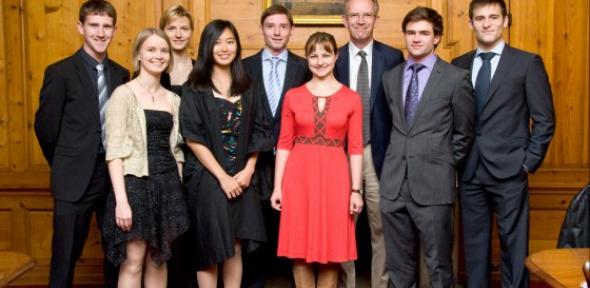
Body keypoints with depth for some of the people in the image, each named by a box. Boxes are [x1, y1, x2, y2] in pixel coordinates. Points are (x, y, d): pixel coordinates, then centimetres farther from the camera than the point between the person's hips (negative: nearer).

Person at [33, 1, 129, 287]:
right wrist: (64, 166, 6)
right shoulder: (60, 72, -6)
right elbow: (45, 126, -3)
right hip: (75, 179, -4)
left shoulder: (121, 74, 8)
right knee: (65, 255, 6)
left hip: (114, 175, 4)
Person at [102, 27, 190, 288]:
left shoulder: (173, 99, 11)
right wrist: (121, 200, -18)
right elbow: (115, 151, -11)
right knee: (133, 263, -1)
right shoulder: (124, 94, -6)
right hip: (136, 183, -5)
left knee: (158, 260, 12)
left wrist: (176, 188, 8)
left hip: (167, 185, 5)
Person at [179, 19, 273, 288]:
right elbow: (193, 138, -10)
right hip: (207, 178, -3)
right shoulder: (194, 88, -3)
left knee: (235, 249, 9)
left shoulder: (249, 88, 8)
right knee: (208, 249, 5)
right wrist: (222, 177, -13)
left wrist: (248, 170, -7)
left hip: (241, 179, 3)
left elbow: (259, 132, 6)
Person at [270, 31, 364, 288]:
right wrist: (277, 186, -2)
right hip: (299, 176, 1)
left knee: (332, 246, 6)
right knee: (300, 246, 6)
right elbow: (284, 144, 3)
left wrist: (356, 190, -3)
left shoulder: (351, 99, 2)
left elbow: (355, 147, 1)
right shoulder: (292, 96, 4)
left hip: (335, 177, 0)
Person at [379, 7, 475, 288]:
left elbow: (464, 132, 4)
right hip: (393, 182, 4)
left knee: (438, 263, 5)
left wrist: (446, 164, 2)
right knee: (398, 263, 13)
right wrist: (397, 157, 9)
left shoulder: (456, 77, -2)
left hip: (432, 183, -4)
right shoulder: (390, 77, 11)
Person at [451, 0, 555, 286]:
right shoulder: (458, 65, 9)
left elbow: (544, 120, -1)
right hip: (469, 171, 3)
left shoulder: (528, 63, 0)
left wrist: (529, 163, -6)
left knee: (513, 244, 4)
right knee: (474, 243, 12)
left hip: (508, 170, -3)